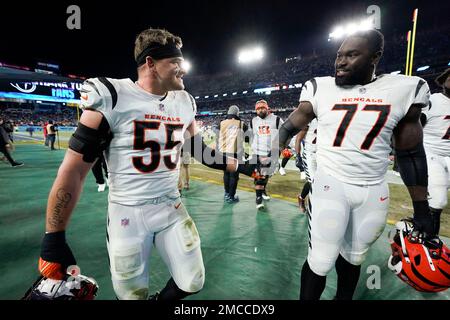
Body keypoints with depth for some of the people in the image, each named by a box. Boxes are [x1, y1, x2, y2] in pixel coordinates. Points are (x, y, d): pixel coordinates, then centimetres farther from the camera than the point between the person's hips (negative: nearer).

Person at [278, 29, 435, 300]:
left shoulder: (404, 90, -1)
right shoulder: (320, 89, -3)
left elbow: (411, 153, 4)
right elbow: (289, 128, 2)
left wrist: (421, 206, 4)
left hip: (374, 193, 2)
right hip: (330, 185, -2)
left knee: (353, 257, 18)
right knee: (321, 261, -2)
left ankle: (344, 297, 44)